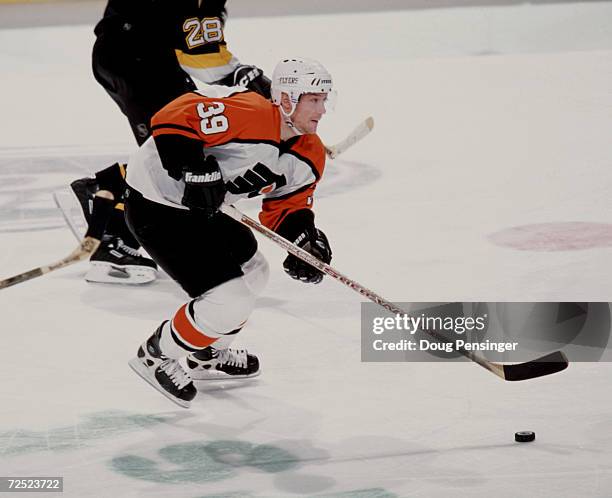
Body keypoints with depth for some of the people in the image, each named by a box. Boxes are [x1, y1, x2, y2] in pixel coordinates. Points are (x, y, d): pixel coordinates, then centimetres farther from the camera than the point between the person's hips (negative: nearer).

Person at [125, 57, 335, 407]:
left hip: (197, 206, 11)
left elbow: (286, 205, 12)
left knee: (253, 273, 26)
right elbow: (172, 119, -30)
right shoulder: (248, 113, -27)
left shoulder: (309, 156, 2)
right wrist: (195, 171, -34)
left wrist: (305, 237, -7)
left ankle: (208, 355, 44)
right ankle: (156, 357, 8)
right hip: (154, 206, -10)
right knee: (230, 302, -14)